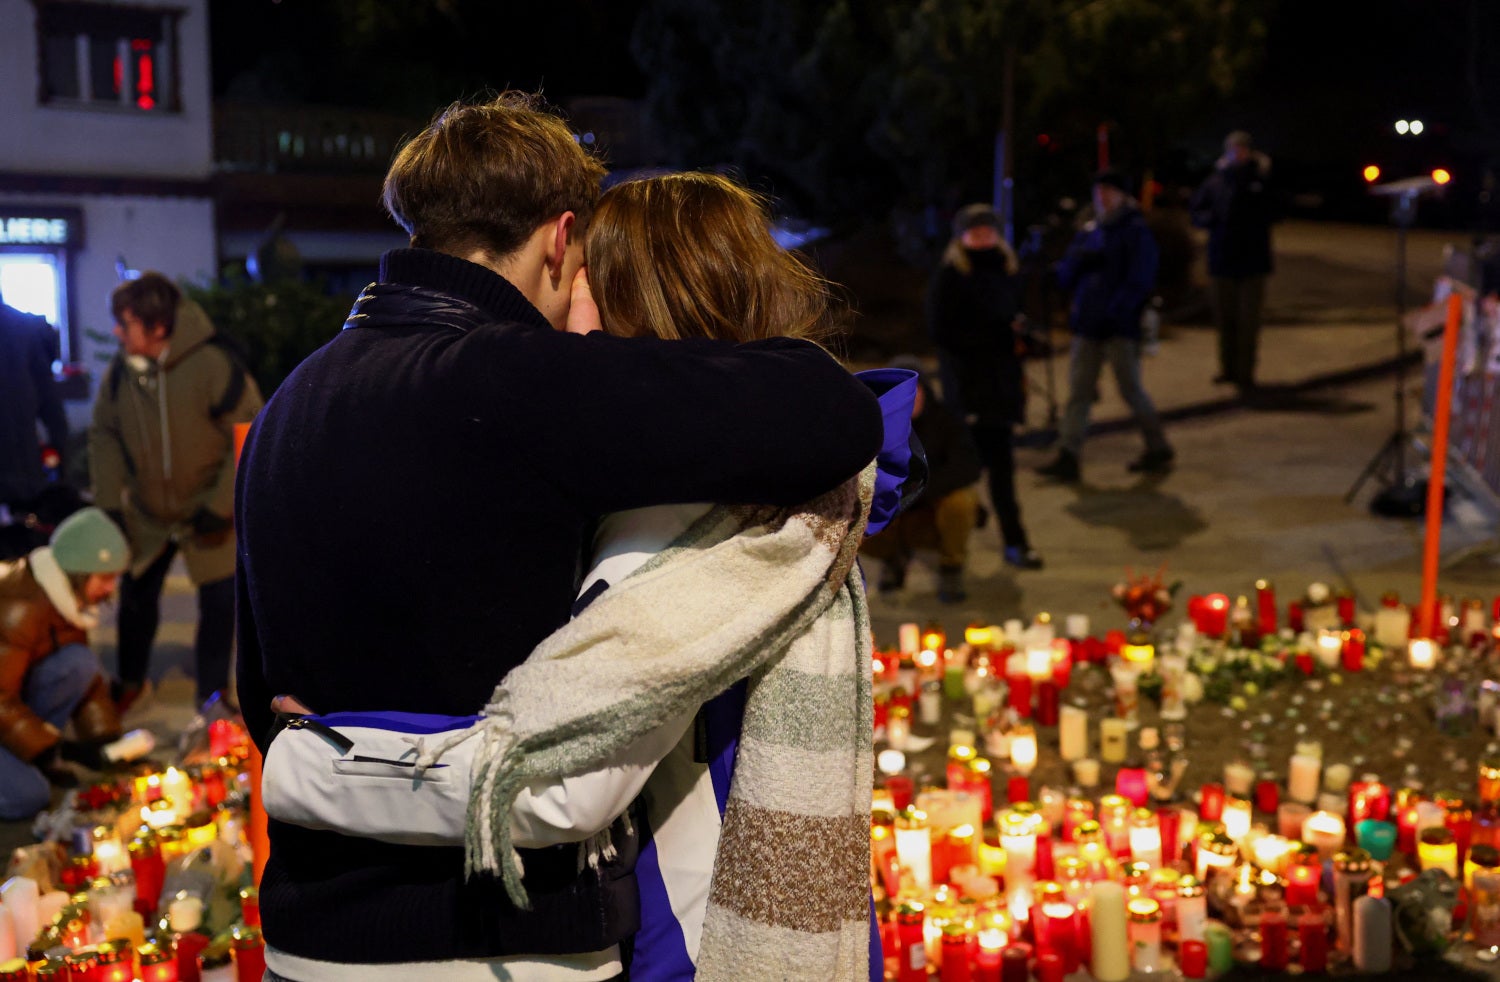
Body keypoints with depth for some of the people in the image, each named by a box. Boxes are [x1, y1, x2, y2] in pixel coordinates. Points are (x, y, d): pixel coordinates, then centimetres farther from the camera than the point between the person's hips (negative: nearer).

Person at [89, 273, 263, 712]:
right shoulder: (119, 371, -10)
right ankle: (130, 683, 38)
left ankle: (212, 695, 23)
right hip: (145, 511, 4)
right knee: (136, 594, 13)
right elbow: (104, 435, 3)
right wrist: (109, 502, -3)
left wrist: (221, 507, -18)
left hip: (208, 511, -4)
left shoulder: (214, 364, -24)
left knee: (219, 602, 2)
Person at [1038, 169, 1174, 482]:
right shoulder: (1087, 233, 15)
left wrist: (1115, 311, -17)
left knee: (1131, 390, 2)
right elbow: (1064, 276, 14)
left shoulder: (1137, 233, -2)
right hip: (1087, 327, 6)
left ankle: (1159, 450, 18)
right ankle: (1068, 457, -1)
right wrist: (1078, 260, -8)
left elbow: (1140, 281, -10)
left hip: (1121, 327, -5)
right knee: (1079, 391, 0)